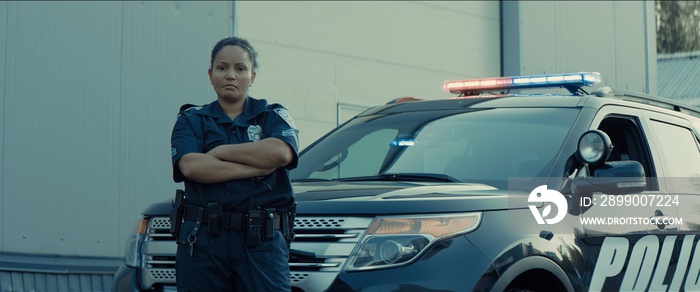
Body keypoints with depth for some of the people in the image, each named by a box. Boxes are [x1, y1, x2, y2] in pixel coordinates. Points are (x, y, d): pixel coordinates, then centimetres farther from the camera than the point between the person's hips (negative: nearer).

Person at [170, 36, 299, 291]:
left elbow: (281, 152, -9)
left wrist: (220, 151, -2)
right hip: (202, 240, 1)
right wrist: (260, 166, -7)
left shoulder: (273, 116, 14)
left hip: (262, 242, 0)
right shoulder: (191, 120, 13)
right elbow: (191, 167, -7)